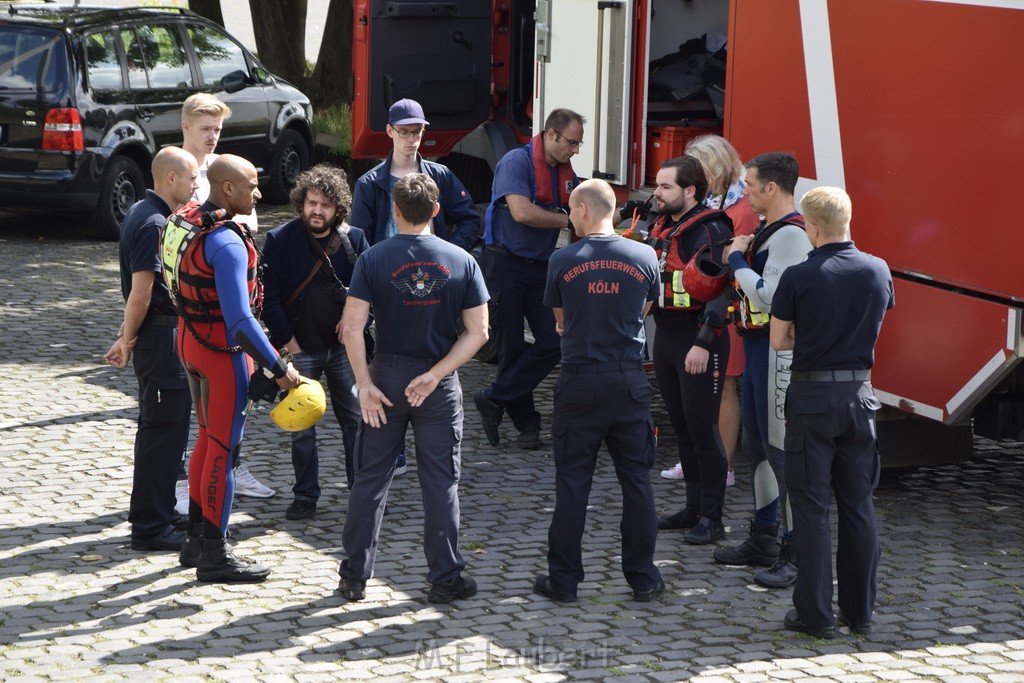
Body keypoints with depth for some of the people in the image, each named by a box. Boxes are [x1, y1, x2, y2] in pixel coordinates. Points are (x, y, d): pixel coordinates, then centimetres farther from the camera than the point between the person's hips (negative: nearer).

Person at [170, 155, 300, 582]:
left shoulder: (186, 220, 4)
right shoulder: (226, 243, -24)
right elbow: (239, 318, -28)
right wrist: (278, 368, -24)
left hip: (190, 339, 9)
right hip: (222, 350, -9)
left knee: (208, 438, 20)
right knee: (223, 449, 0)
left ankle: (196, 538, 28)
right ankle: (213, 555, 6)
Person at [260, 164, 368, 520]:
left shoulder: (354, 239, 0)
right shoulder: (280, 241, -6)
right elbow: (268, 296, -5)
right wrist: (287, 339, -8)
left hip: (344, 346, 1)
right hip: (300, 349, -1)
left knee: (356, 420, 5)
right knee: (300, 427, 5)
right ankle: (306, 497, 14)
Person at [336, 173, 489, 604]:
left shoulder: (374, 259, -6)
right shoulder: (460, 261, -2)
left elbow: (352, 328, -13)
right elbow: (477, 332, -6)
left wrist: (365, 384, -9)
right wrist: (435, 375, -9)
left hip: (387, 375, 0)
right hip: (440, 386, 0)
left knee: (370, 479, 9)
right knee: (440, 482, 7)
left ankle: (354, 577, 13)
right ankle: (444, 579, 10)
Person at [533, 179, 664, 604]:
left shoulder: (562, 261, -6)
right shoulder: (644, 257, -2)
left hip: (580, 382, -1)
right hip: (629, 381, 2)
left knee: (572, 483, 5)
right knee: (636, 480, 9)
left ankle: (563, 580, 9)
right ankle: (643, 579, 14)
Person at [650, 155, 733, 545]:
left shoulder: (711, 232, -14)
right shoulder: (661, 229, 12)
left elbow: (720, 293, -20)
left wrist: (703, 343, -25)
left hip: (698, 339, -9)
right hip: (665, 334, 9)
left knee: (702, 429, -5)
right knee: (681, 425, 13)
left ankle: (711, 518, 1)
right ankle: (694, 508, 22)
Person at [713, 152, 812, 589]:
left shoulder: (791, 234, -18)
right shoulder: (769, 230, 15)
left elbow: (769, 296, -25)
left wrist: (738, 260, -14)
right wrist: (739, 261, 8)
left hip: (778, 351, -11)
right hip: (757, 348, 11)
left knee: (782, 450, -8)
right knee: (756, 445, 18)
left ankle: (796, 555, -4)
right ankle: (763, 540, 29)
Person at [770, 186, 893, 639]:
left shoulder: (797, 278, -13)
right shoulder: (879, 271, -1)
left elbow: (778, 341, -4)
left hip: (813, 397, -4)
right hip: (860, 394, 4)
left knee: (811, 506, 3)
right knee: (858, 504, 11)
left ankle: (816, 614, 3)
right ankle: (859, 611, 16)